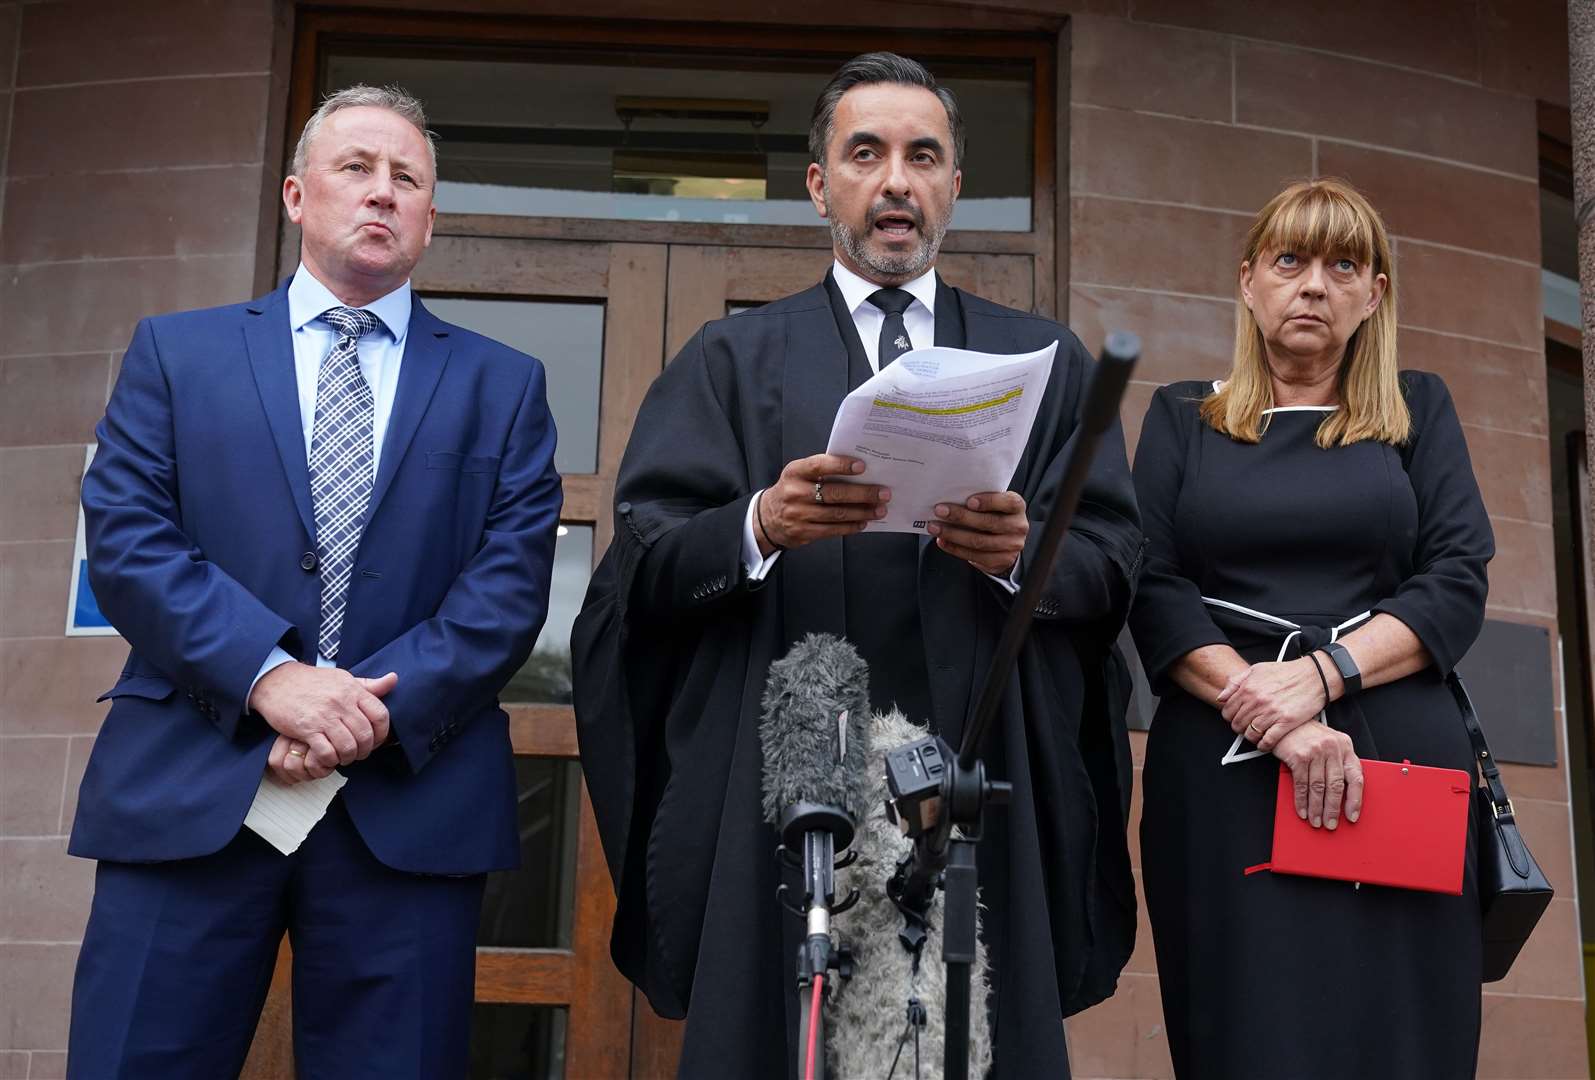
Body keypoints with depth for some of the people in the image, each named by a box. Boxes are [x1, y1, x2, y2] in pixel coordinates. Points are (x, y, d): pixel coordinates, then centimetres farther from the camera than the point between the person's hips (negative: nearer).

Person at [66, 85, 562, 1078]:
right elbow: (125, 539, 1)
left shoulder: (502, 384, 12)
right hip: (187, 795, 0)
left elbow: (512, 580, 2)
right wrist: (270, 676, -13)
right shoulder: (175, 351, 12)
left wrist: (383, 705, -12)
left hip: (411, 800, 1)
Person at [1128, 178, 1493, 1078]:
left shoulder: (1419, 409, 15)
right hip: (1222, 771, -1)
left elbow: (1458, 583, 3)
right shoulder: (1182, 417, 13)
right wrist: (1267, 717, -15)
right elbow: (1153, 589, 0)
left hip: (1399, 762, 1)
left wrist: (1321, 673, -14)